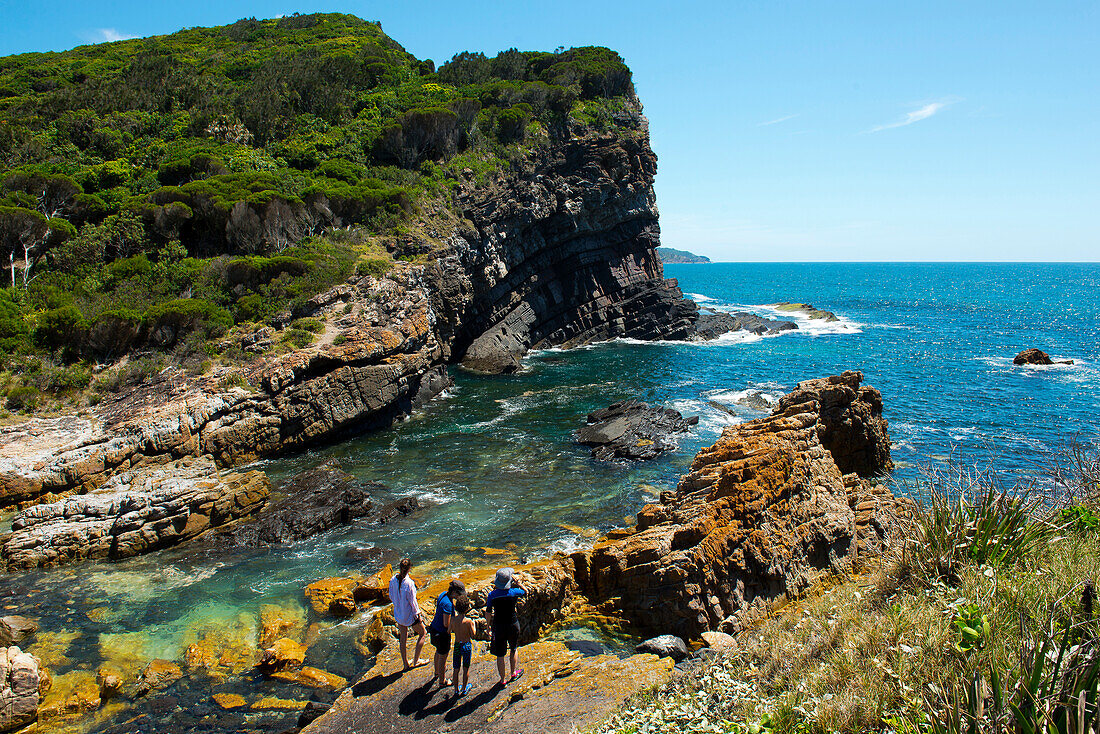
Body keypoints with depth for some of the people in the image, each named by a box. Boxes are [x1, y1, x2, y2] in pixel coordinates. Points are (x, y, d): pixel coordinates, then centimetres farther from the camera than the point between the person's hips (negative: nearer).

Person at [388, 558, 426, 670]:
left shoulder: (393, 580, -12)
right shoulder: (409, 583, -29)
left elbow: (391, 596, 2)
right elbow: (412, 601, -20)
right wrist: (417, 614, -7)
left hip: (398, 613, 6)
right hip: (409, 614, -6)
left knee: (403, 637, 20)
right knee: (422, 633, 17)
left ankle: (405, 664, 31)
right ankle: (416, 661, 23)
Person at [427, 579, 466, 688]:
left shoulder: (443, 594, -4)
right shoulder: (447, 604, -32)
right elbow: (446, 624, -27)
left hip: (434, 628, 9)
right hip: (442, 633, -9)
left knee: (439, 651, 31)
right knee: (443, 657, 11)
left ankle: (437, 673, 54)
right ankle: (442, 681, 30)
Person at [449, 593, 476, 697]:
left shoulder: (453, 619, -11)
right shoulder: (468, 621, -20)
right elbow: (473, 634, -12)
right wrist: (474, 625, 6)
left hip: (457, 645, 3)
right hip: (467, 645, -3)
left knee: (456, 668, 15)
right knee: (466, 668, 14)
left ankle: (457, 689, 26)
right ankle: (464, 688, 26)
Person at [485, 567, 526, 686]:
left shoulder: (492, 595, -13)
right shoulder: (514, 592, -15)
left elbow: (488, 613, -5)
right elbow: (525, 591, 8)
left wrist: (489, 626, 9)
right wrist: (516, 582, 4)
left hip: (498, 626, -1)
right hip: (513, 625, 1)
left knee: (500, 655, 13)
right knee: (513, 649, 26)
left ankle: (503, 680, 24)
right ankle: (513, 673, 42)